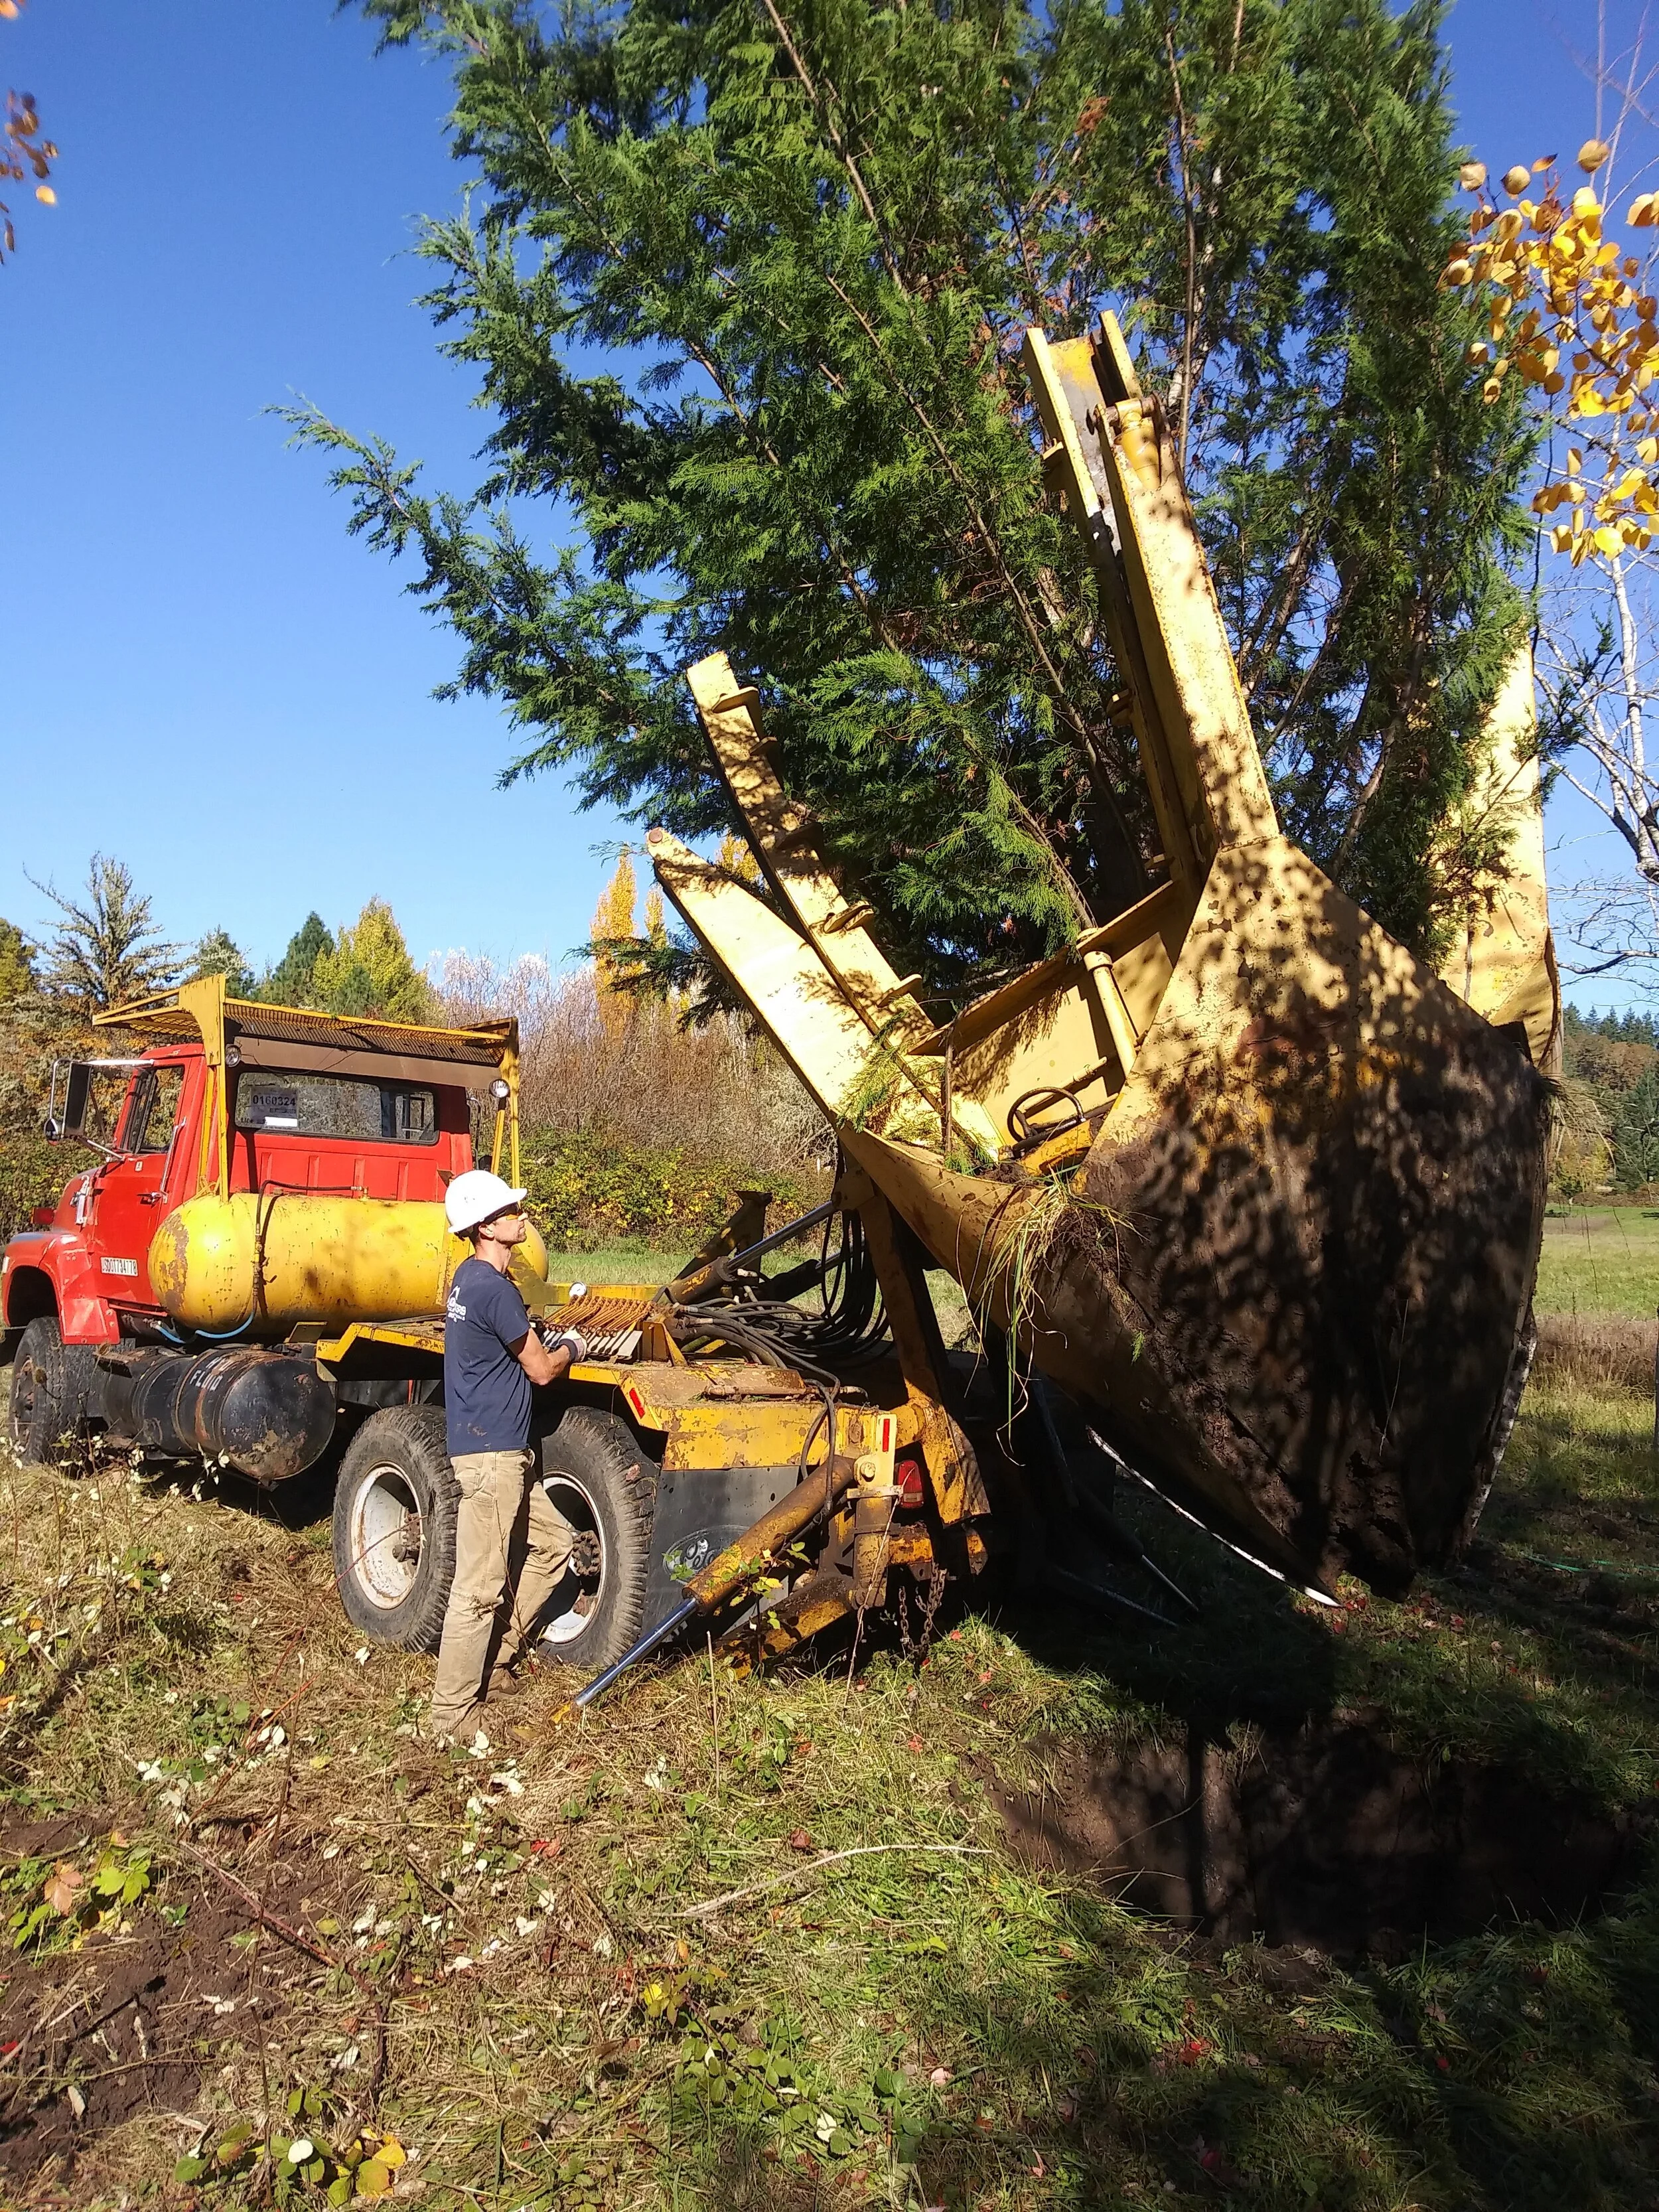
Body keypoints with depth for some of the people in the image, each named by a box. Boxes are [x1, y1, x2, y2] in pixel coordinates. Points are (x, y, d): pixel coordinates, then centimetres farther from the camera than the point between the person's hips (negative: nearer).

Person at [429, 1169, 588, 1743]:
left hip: (500, 1452, 10)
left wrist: (547, 1342, 8)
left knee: (555, 1543, 20)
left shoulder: (471, 1278, 12)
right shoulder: (494, 1287, -19)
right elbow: (542, 1370, -11)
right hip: (490, 1453, -10)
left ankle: (495, 1658, 27)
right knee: (479, 1589, -2)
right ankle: (454, 1715, 7)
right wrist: (571, 1349, 8)